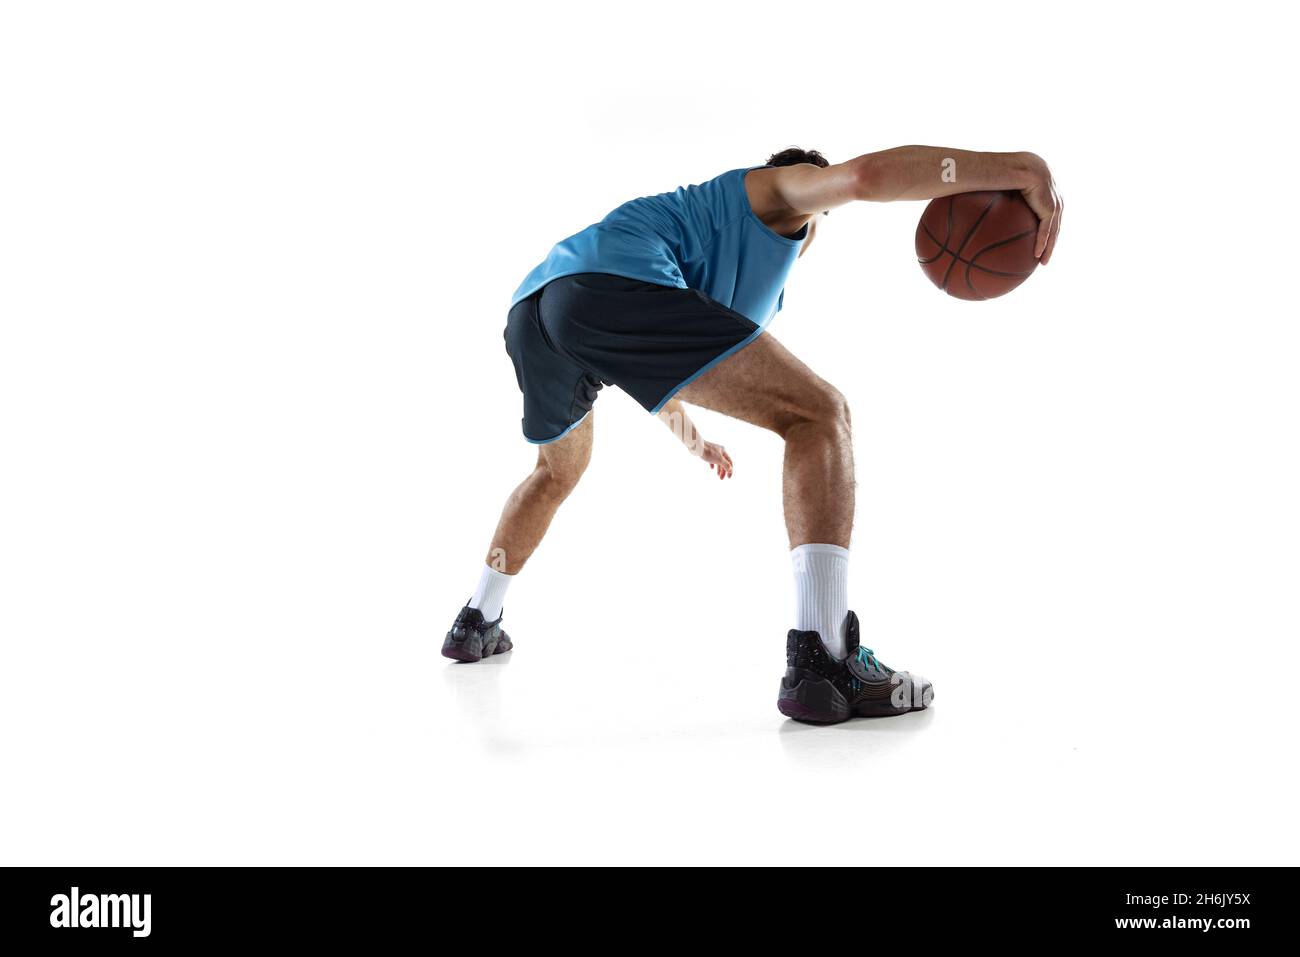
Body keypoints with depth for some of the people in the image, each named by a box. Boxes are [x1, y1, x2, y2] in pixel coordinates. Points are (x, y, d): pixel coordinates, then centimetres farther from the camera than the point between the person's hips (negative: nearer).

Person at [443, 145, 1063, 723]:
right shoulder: (783, 187, 22)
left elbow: (663, 377, 54)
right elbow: (866, 174, -2)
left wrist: (695, 439, 71)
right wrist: (1016, 168, -4)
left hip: (530, 309, 10)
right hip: (611, 286, -9)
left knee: (558, 472, 36)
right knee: (819, 414, -7)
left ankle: (476, 625, 44)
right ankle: (821, 659, -20)